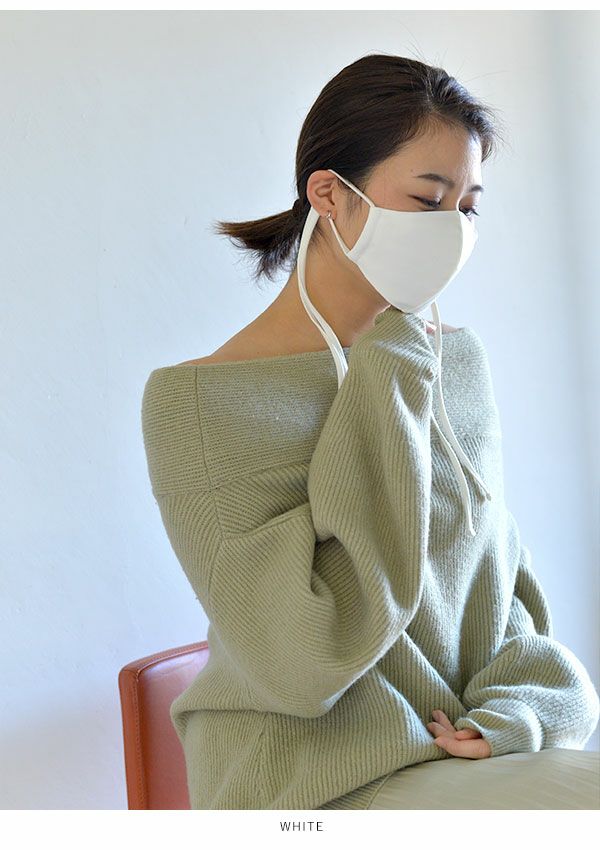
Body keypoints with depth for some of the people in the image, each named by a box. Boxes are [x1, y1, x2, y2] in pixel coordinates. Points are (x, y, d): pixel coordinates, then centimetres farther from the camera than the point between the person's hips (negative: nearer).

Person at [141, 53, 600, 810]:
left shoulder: (456, 361, 7)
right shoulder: (200, 398, -13)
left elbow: (503, 577, 13)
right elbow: (303, 659, -20)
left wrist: (514, 709, -8)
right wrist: (390, 379, -17)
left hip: (488, 754, 6)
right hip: (326, 788, -6)